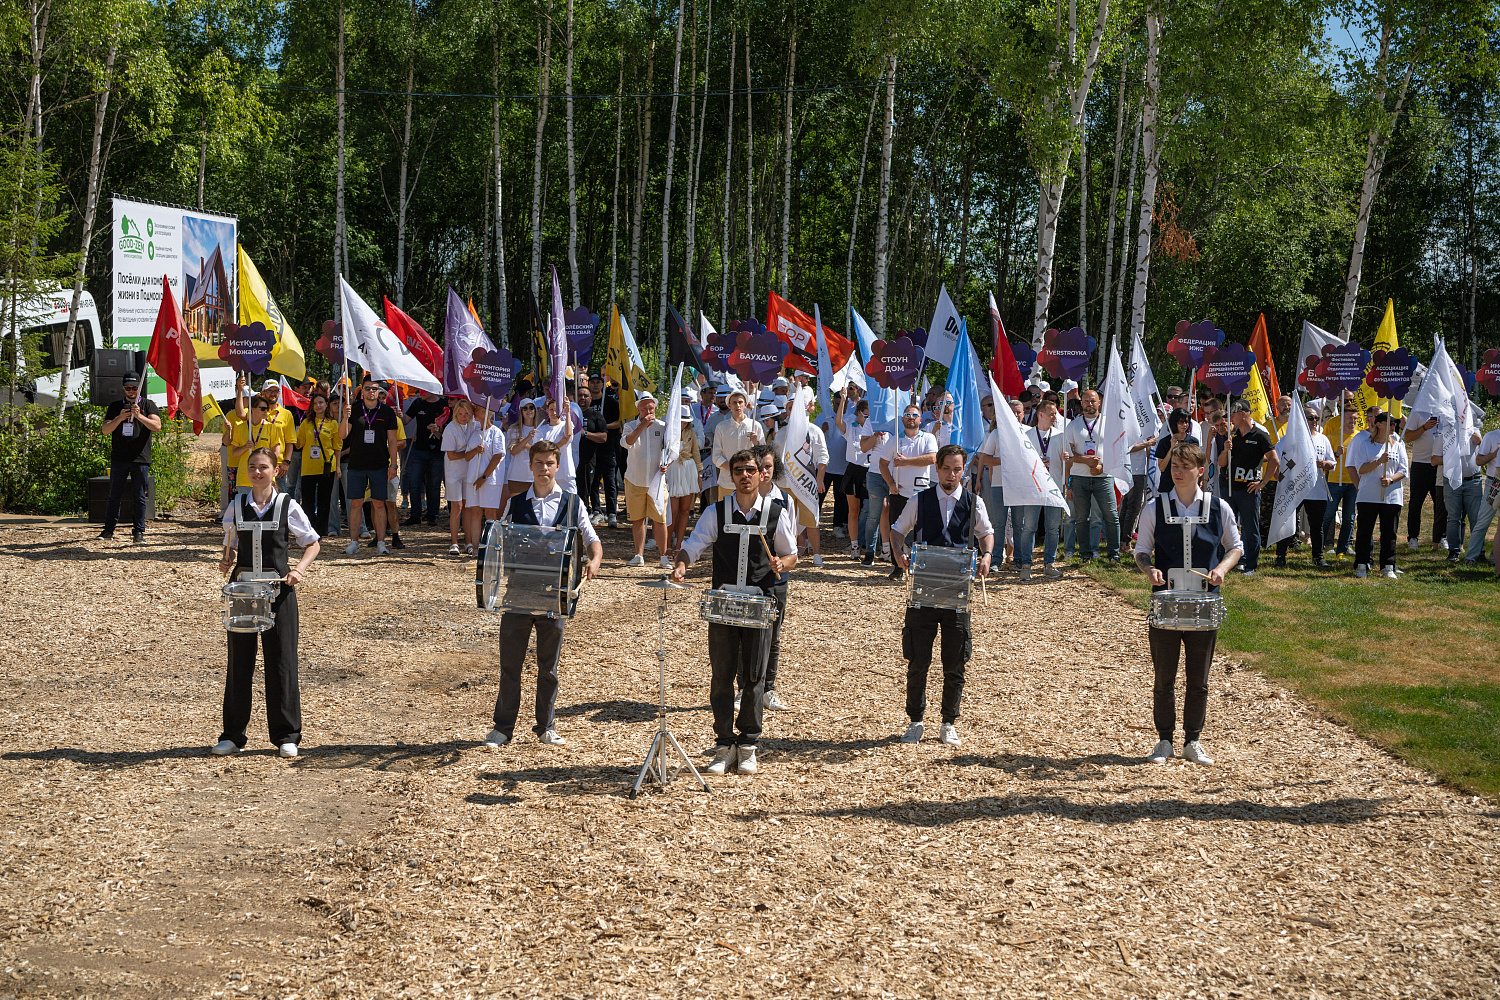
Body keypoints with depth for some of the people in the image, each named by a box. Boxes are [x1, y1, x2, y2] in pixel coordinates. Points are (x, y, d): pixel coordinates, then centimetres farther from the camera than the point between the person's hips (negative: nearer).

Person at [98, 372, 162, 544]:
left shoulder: (148, 405, 5)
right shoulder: (115, 406, 13)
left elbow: (157, 426, -8)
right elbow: (106, 430, 6)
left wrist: (139, 416, -22)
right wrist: (119, 418, -11)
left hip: (140, 459, -2)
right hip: (118, 458, 2)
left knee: (139, 497, 0)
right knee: (114, 495, 7)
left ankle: (139, 532, 5)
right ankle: (109, 529, 17)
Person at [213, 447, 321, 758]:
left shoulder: (288, 506, -1)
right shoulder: (237, 507, 6)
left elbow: (312, 543, 6)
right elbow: (231, 547, 16)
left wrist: (300, 568, -10)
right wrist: (226, 561, -6)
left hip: (278, 590, -2)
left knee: (281, 660, 0)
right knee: (239, 660, 6)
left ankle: (287, 735, 11)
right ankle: (233, 734, 17)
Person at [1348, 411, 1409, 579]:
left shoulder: (1398, 445, 11)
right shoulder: (1364, 444, 4)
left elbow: (1403, 470, 7)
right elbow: (1360, 468, -5)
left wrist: (1391, 479, -11)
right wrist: (1379, 461, -18)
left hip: (1391, 496, 2)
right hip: (1368, 495, -2)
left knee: (1389, 533, 1)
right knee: (1364, 531, -1)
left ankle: (1388, 567, 6)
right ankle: (1361, 566, 6)